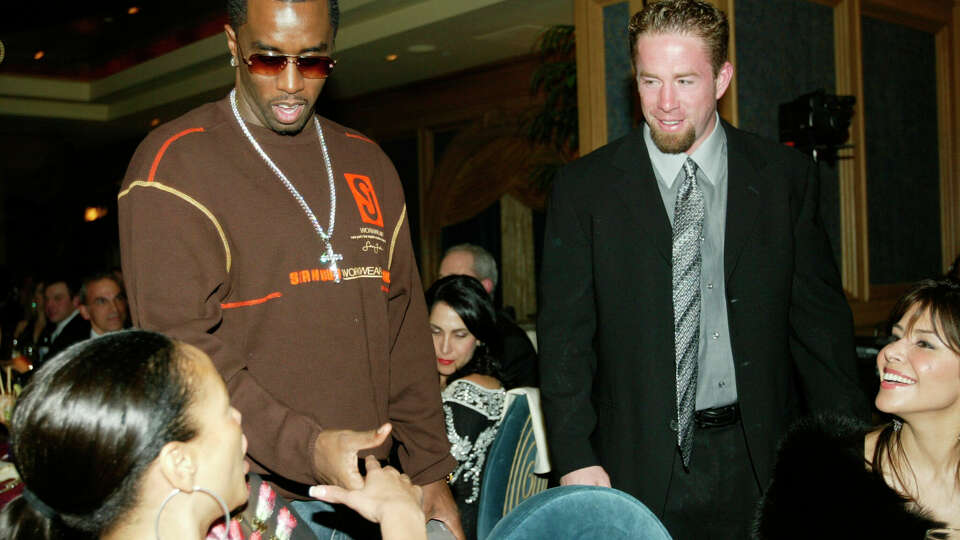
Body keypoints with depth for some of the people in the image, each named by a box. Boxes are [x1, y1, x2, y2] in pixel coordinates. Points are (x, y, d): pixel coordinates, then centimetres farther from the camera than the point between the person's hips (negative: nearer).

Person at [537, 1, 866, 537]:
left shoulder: (787, 176, 3)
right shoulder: (583, 188, 0)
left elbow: (820, 317, 5)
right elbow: (565, 334, -1)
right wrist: (576, 457, -9)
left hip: (758, 456, 1)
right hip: (637, 468, -1)